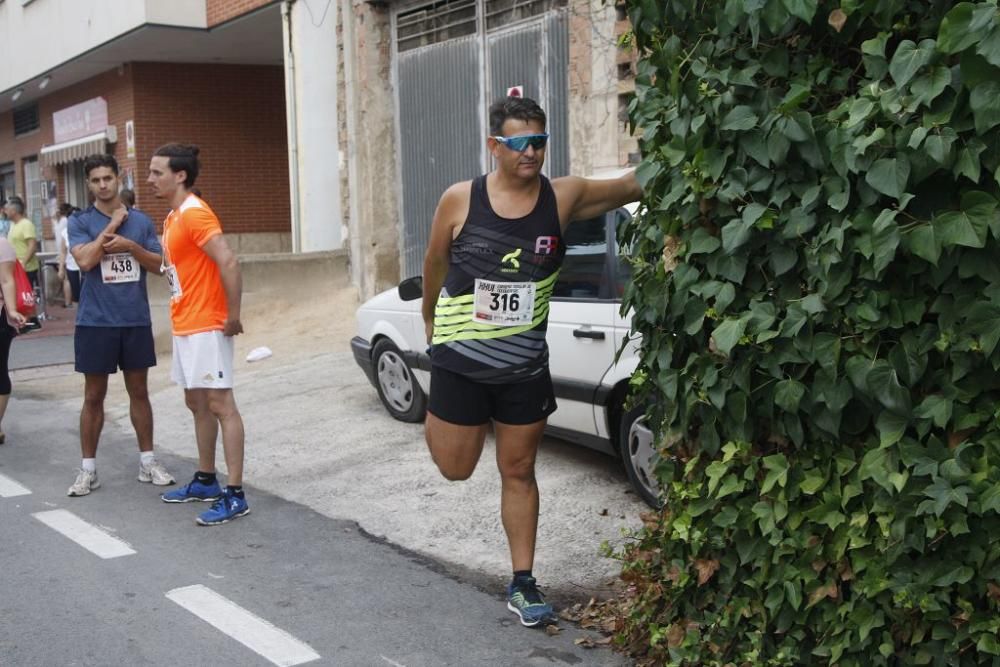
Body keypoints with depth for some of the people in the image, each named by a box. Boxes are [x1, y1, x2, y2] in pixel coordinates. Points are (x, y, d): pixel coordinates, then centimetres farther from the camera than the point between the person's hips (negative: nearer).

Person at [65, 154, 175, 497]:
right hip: (96, 322, -2)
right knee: (94, 395, 5)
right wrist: (112, 225, -11)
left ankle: (147, 461, 20)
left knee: (138, 391, 10)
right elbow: (85, 260, -17)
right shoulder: (79, 222, -1)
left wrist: (130, 245, -12)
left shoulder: (141, 220, 6)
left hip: (136, 320, 2)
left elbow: (158, 265, 3)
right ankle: (88, 469, 14)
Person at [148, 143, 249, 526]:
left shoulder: (195, 214, -16)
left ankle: (235, 496, -7)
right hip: (184, 326, 10)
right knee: (197, 403, 16)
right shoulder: (173, 217, 15)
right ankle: (206, 481, 28)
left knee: (220, 404, -8)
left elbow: (229, 263, -24)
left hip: (206, 327, -10)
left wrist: (233, 316, -21)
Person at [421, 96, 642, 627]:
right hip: (461, 361, -1)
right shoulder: (460, 200, -10)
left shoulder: (563, 197, -8)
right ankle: (437, 419, 46)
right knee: (456, 469, 11)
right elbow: (435, 263, 6)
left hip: (525, 365, 1)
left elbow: (633, 186, -14)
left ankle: (522, 583, 23)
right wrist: (430, 318, 18)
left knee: (519, 472, 10)